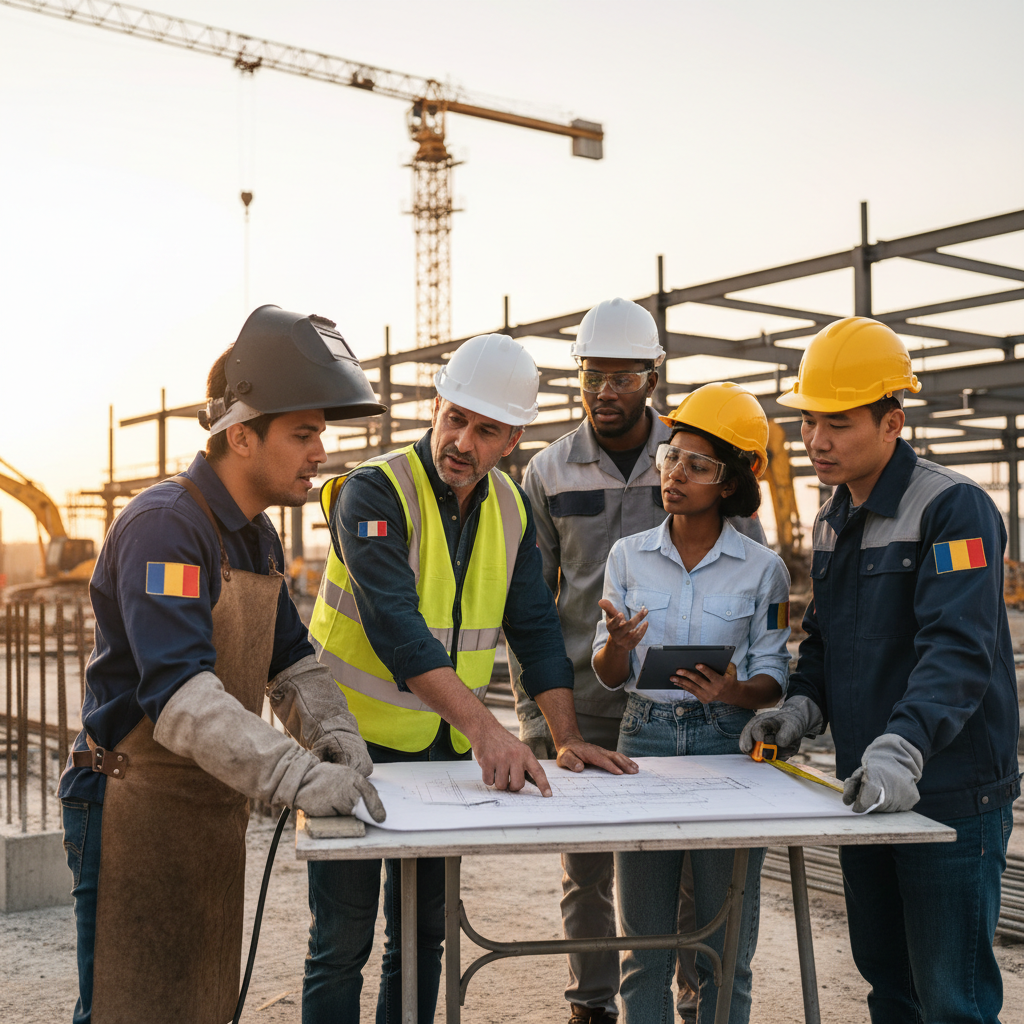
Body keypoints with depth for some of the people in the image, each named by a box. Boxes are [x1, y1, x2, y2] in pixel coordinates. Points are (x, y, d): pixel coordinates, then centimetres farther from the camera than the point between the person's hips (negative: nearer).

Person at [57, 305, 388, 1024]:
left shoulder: (259, 536, 10)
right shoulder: (164, 526, -21)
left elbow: (290, 656, 14)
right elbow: (179, 692, -32)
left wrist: (330, 730, -7)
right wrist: (295, 777, -39)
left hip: (214, 811, 9)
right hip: (138, 809, -9)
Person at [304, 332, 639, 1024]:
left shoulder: (512, 510, 2)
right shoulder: (374, 492, -19)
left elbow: (535, 628, 4)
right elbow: (396, 627, -31)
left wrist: (568, 737, -7)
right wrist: (483, 726, -41)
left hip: (447, 751, 6)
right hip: (356, 742, -5)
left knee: (424, 933, 16)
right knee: (342, 942, 2)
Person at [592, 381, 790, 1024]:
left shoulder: (762, 568, -1)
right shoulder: (629, 555, 5)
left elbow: (773, 681, 0)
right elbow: (609, 676, 6)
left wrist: (732, 691, -22)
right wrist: (618, 643, -17)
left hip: (729, 743, -1)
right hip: (645, 737, 2)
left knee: (725, 947, 5)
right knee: (646, 941, 7)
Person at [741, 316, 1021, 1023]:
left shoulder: (955, 508, -14)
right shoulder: (832, 520, 12)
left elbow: (958, 647, -27)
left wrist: (903, 748, -39)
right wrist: (803, 707, 3)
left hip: (951, 798, -8)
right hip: (868, 792, 8)